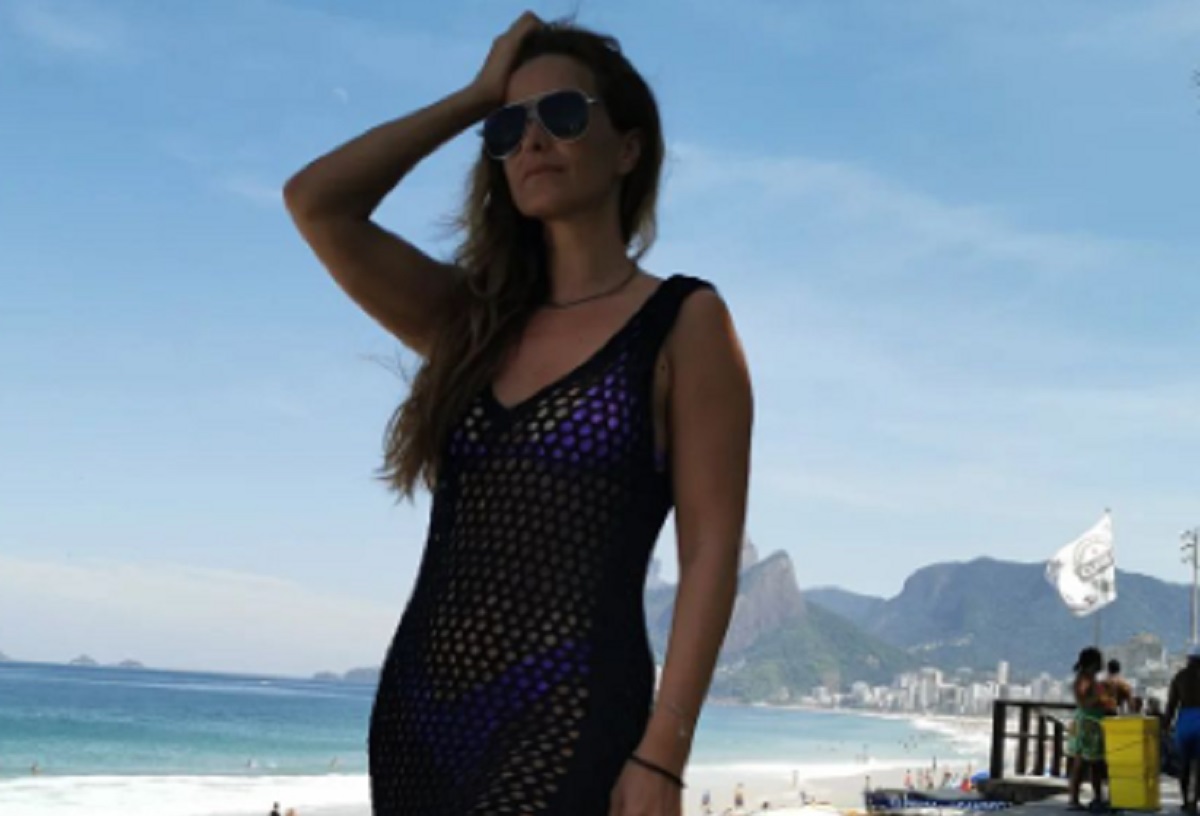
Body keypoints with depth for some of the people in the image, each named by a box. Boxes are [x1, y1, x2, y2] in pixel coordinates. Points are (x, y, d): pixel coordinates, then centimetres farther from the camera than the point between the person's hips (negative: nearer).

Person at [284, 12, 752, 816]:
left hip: (568, 722, -5)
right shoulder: (474, 319, 13)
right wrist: (477, 96, 9)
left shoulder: (685, 323, 0)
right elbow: (315, 202, 4)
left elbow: (711, 553, -7)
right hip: (421, 714, 6)